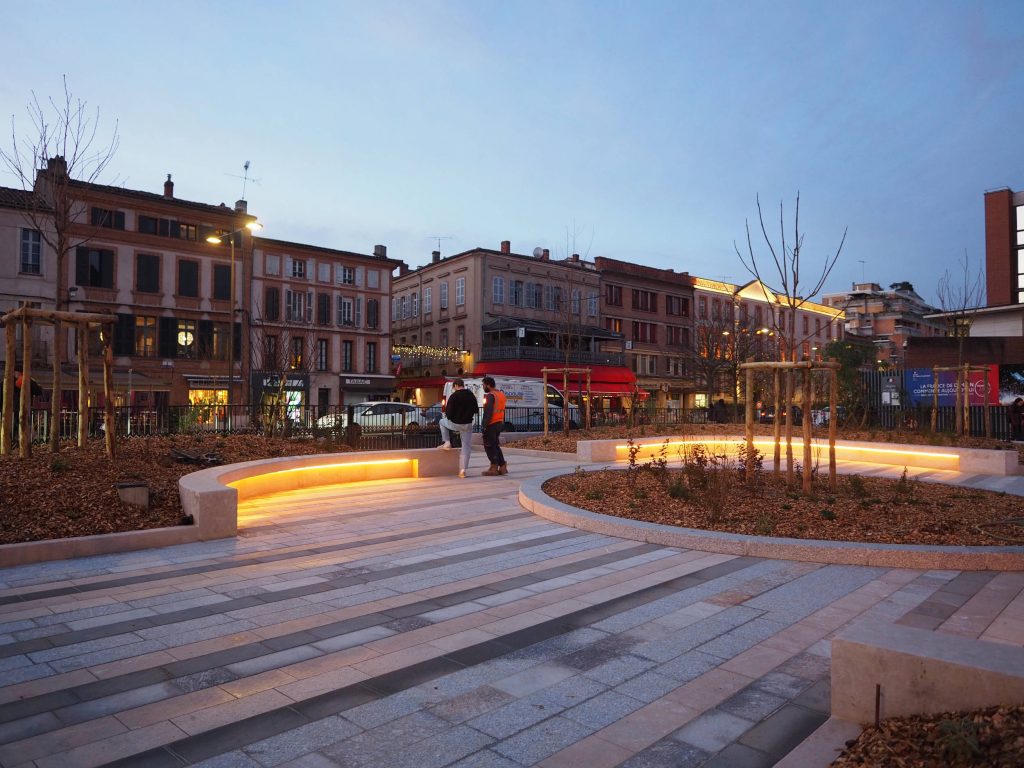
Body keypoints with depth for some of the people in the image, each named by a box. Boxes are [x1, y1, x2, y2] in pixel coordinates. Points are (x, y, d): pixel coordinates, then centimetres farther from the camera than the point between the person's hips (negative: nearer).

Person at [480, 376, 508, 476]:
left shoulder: (490, 396, -16)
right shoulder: (501, 394, 14)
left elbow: (488, 412, -22)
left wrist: (484, 424, -19)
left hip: (491, 424, -9)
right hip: (499, 423, 9)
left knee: (489, 446, 0)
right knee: (496, 446, 16)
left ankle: (494, 468, 2)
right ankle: (503, 467, 15)